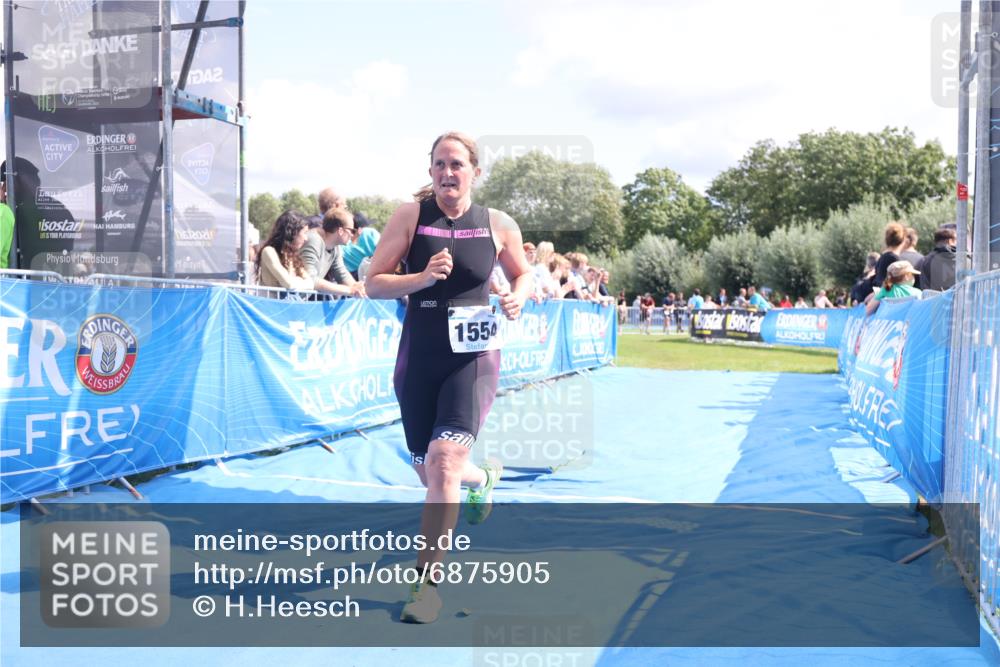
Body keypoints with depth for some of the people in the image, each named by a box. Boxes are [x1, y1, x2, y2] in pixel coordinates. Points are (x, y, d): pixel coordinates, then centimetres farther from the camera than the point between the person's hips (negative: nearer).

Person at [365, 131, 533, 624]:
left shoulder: (498, 224, -1)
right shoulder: (410, 215, -3)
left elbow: (523, 273, 16)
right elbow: (373, 284, -5)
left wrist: (518, 297, -7)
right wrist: (422, 278, -22)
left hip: (473, 357, -2)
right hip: (418, 356, 2)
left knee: (445, 458, -20)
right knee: (429, 473, 13)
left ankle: (427, 580, -8)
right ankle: (482, 477, 50)